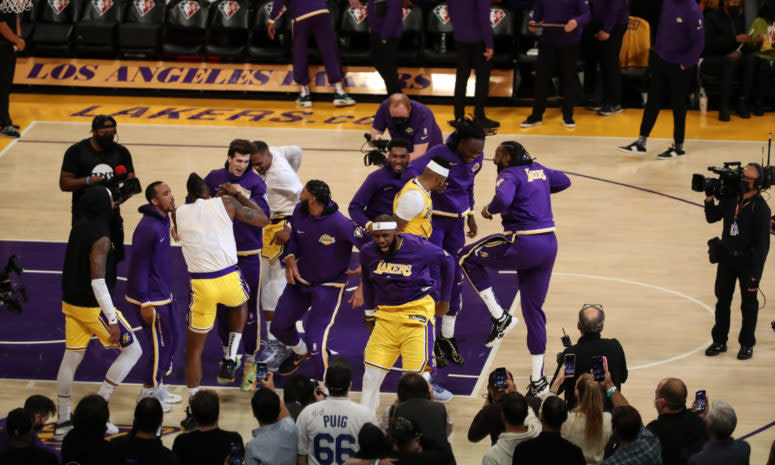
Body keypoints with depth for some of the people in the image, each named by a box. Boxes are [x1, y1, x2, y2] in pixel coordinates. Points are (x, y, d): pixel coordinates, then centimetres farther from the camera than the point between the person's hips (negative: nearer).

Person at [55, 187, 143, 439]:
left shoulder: (80, 226, 4)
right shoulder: (100, 238, -23)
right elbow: (98, 282, -26)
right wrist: (112, 320, -23)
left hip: (71, 303, 9)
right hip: (93, 306, -9)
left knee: (71, 359, 15)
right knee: (132, 350, 4)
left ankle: (62, 422, 20)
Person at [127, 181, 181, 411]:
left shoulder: (163, 221, 7)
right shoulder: (148, 228, -23)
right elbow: (139, 265, -22)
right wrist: (144, 304, -21)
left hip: (163, 294, 10)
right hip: (151, 298, -10)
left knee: (171, 339, 17)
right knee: (159, 344, -1)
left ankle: (157, 386, 31)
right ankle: (148, 393, 13)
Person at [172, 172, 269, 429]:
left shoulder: (179, 213, 8)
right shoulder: (225, 203, 4)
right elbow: (262, 220, 11)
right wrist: (238, 194, 21)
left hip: (200, 285, 0)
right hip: (229, 279, 0)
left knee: (194, 348, 15)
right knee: (239, 304, 38)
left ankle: (194, 410, 13)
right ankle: (229, 362, 25)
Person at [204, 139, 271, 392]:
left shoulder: (255, 182, -7)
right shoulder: (214, 178, 2)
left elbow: (264, 213, -19)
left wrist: (245, 196, -30)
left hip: (248, 255, -3)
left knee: (250, 308, -2)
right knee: (222, 305, 9)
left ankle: (250, 362, 10)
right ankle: (227, 354, 28)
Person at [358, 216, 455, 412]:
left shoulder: (418, 248, -15)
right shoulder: (368, 252, -2)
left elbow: (447, 262, 2)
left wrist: (444, 300, 8)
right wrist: (369, 311, 21)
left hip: (416, 311, -4)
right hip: (386, 314, 4)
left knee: (416, 372, -12)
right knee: (372, 372, 1)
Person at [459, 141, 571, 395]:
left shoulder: (509, 174, -8)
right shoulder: (538, 170, 16)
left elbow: (503, 199, -29)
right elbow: (564, 181, 34)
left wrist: (489, 209, -8)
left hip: (524, 245, -8)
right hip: (549, 243, 8)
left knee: (467, 257, 12)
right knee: (533, 310, 14)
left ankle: (500, 317, 7)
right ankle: (538, 379, 12)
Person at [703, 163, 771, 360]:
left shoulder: (760, 207, -17)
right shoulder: (731, 198, -1)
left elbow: (763, 244, -16)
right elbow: (712, 217, 11)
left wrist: (755, 274, -18)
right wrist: (709, 199, -8)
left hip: (747, 260, -5)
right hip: (727, 256, 5)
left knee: (748, 304, 7)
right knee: (722, 300, 13)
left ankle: (747, 344, 21)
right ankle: (719, 341, 26)